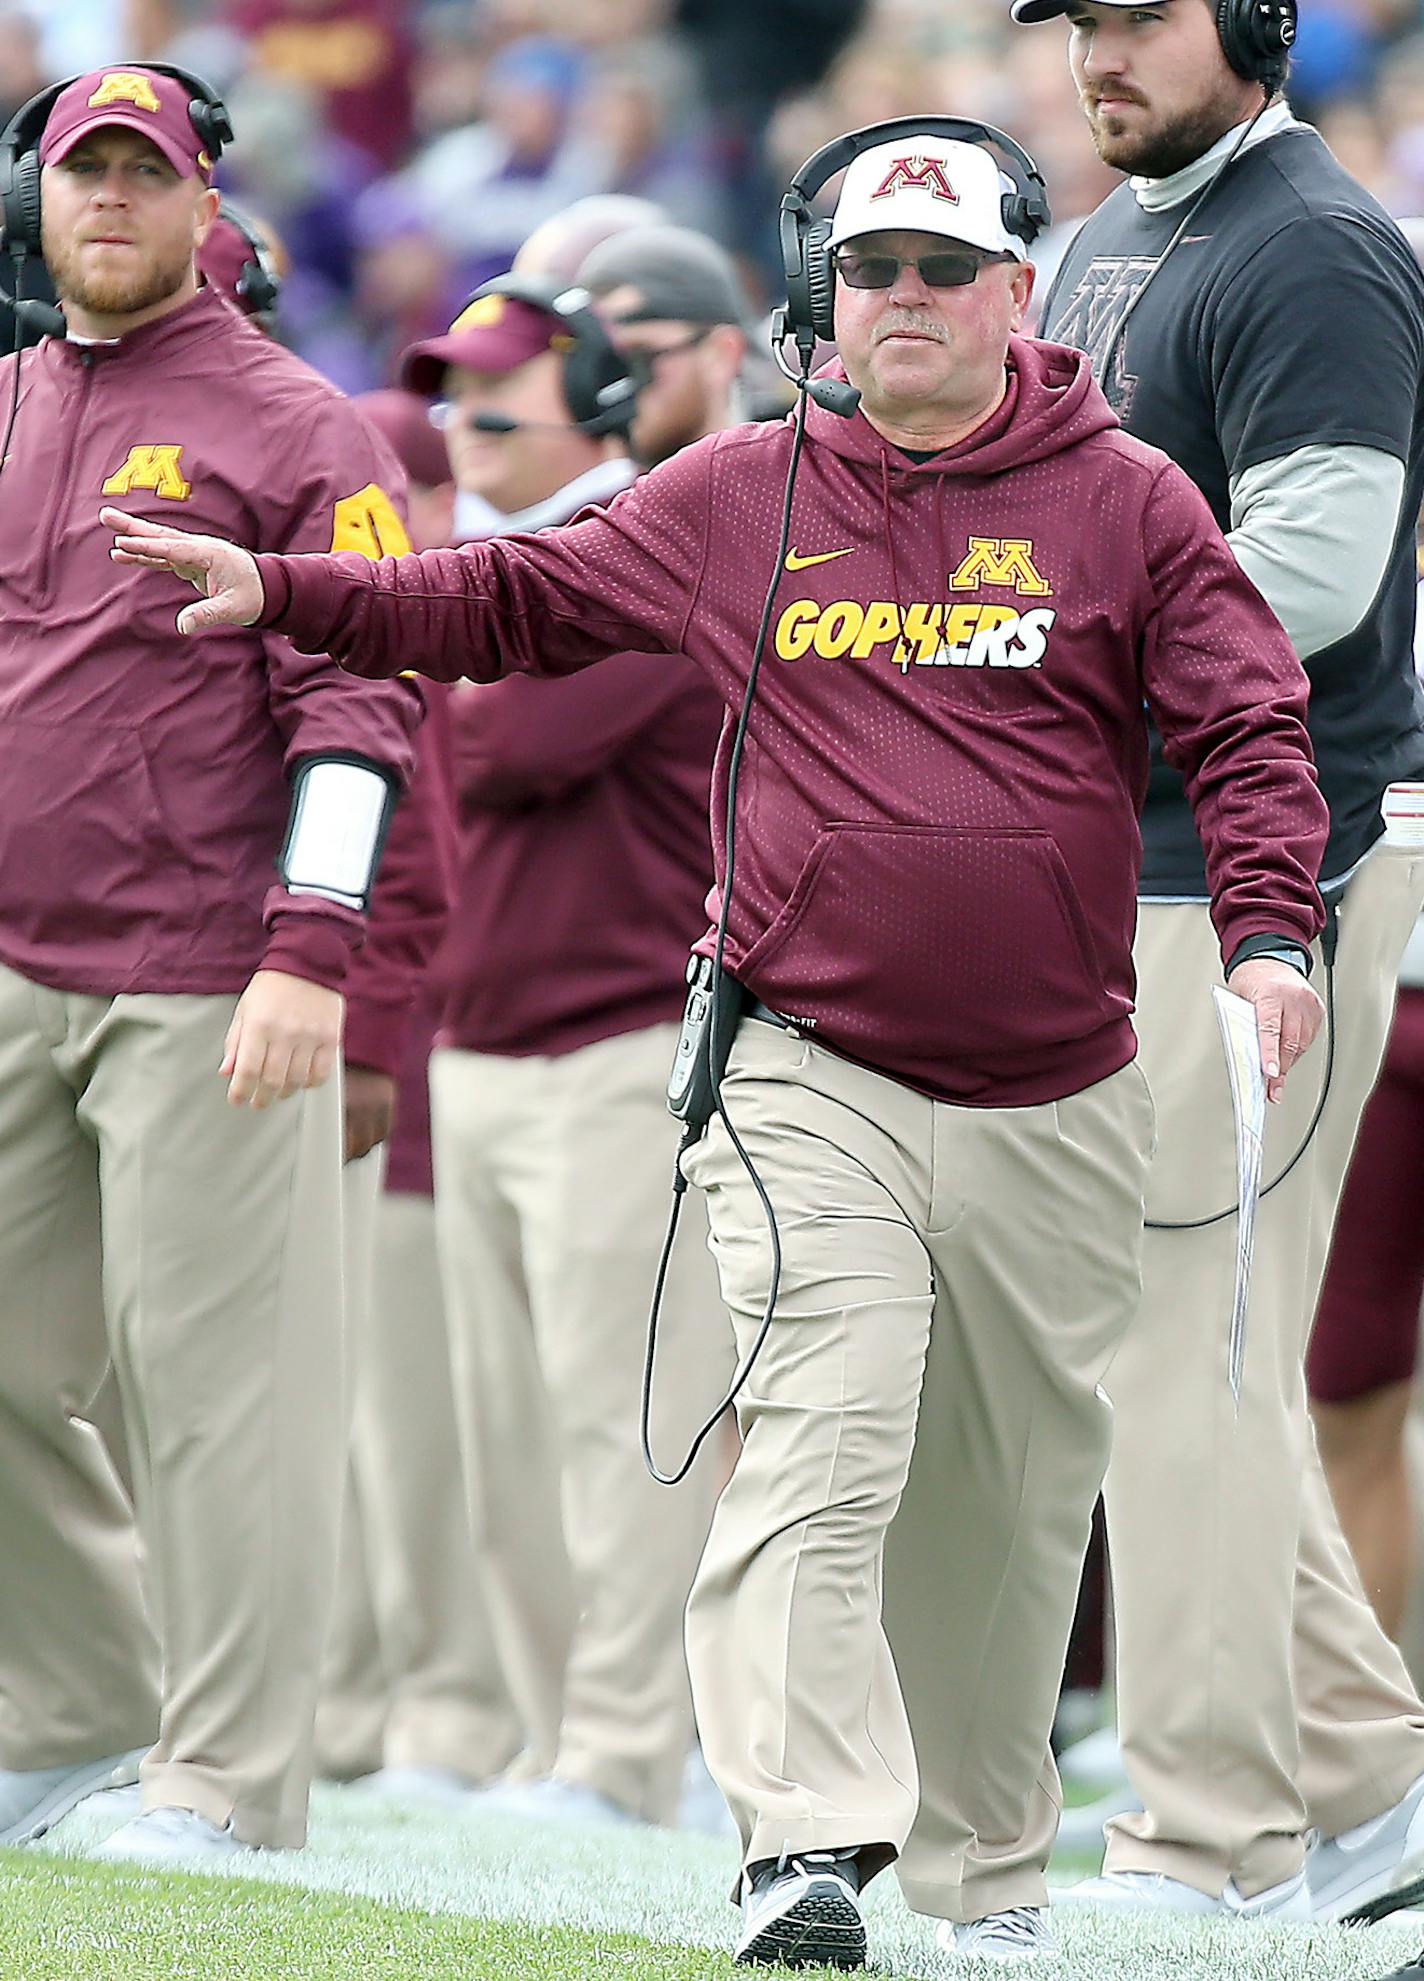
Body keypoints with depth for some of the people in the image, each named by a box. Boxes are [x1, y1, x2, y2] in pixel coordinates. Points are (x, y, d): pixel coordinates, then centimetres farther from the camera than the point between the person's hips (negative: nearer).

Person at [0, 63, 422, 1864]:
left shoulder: (290, 428, -1)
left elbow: (357, 707, -8)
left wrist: (311, 954, -18)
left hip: (205, 990, -6)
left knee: (214, 1379, -6)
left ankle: (226, 1783, -2)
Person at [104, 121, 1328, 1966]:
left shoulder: (1129, 503, 3)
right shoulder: (741, 496, 9)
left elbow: (1249, 731, -2)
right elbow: (517, 599, 16)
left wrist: (1269, 930, -18)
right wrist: (285, 590, 8)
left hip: (1056, 1105, 1)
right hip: (813, 1084, 0)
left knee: (1015, 1508, 8)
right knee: (819, 1451, -17)